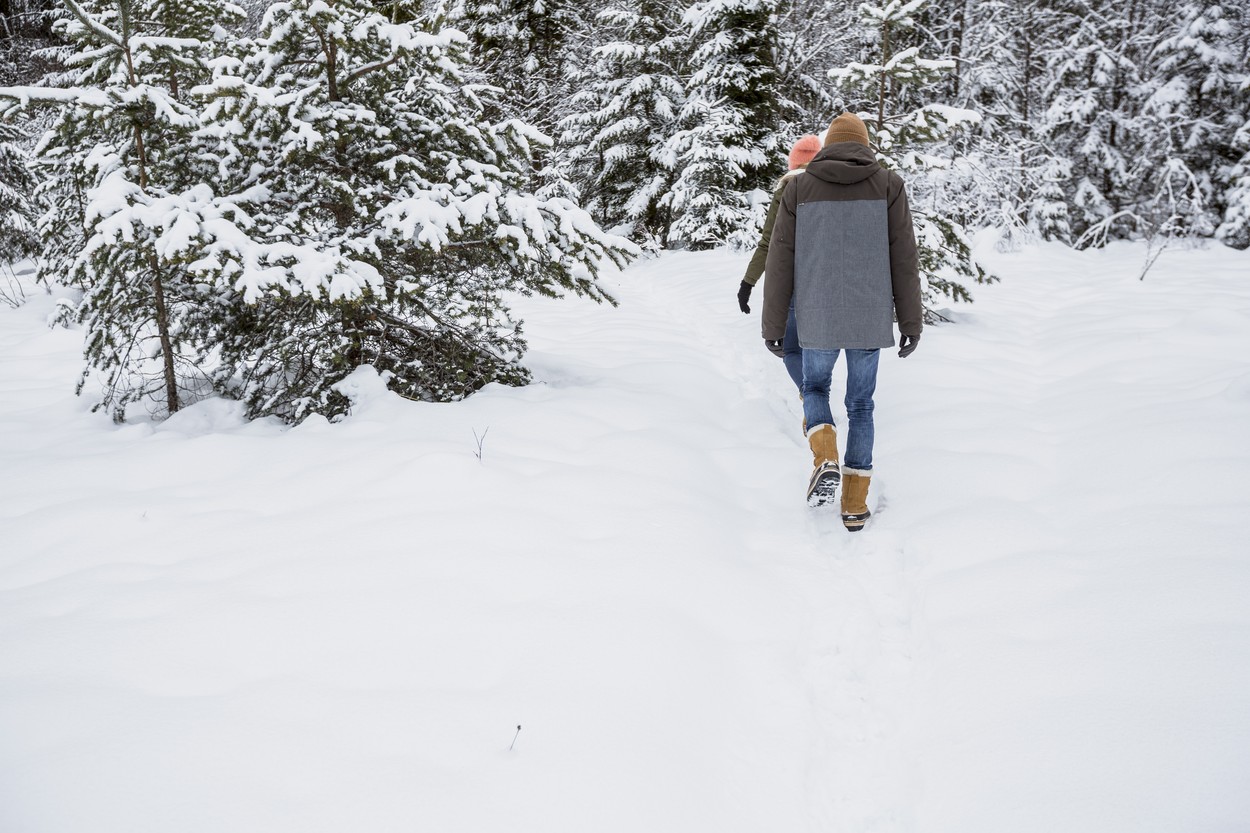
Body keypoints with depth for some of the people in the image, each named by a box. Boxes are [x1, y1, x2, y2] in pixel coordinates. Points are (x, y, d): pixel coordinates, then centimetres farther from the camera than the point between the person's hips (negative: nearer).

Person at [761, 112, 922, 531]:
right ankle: (855, 504, 13)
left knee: (815, 387, 24)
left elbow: (779, 264, -1)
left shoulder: (799, 188, 0)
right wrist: (911, 323, 3)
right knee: (861, 403, 16)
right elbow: (904, 260, -3)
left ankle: (826, 459, -5)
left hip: (817, 318, 0)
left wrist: (773, 326, 6)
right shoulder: (888, 185, -1)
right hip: (869, 318, 0)